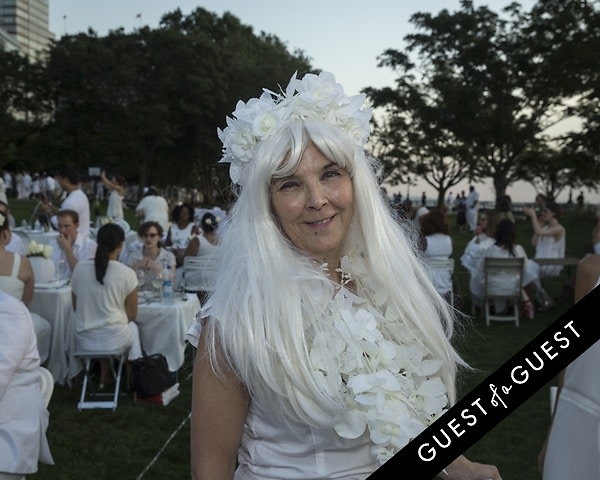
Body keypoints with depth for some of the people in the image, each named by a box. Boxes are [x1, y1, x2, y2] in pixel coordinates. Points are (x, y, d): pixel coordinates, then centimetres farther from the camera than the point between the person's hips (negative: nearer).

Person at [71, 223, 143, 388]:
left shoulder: (80, 267, -6)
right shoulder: (127, 273, -14)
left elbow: (76, 308, 7)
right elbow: (132, 315, -3)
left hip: (83, 339, 3)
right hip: (114, 338, -3)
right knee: (133, 327, 32)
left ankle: (104, 378, 41)